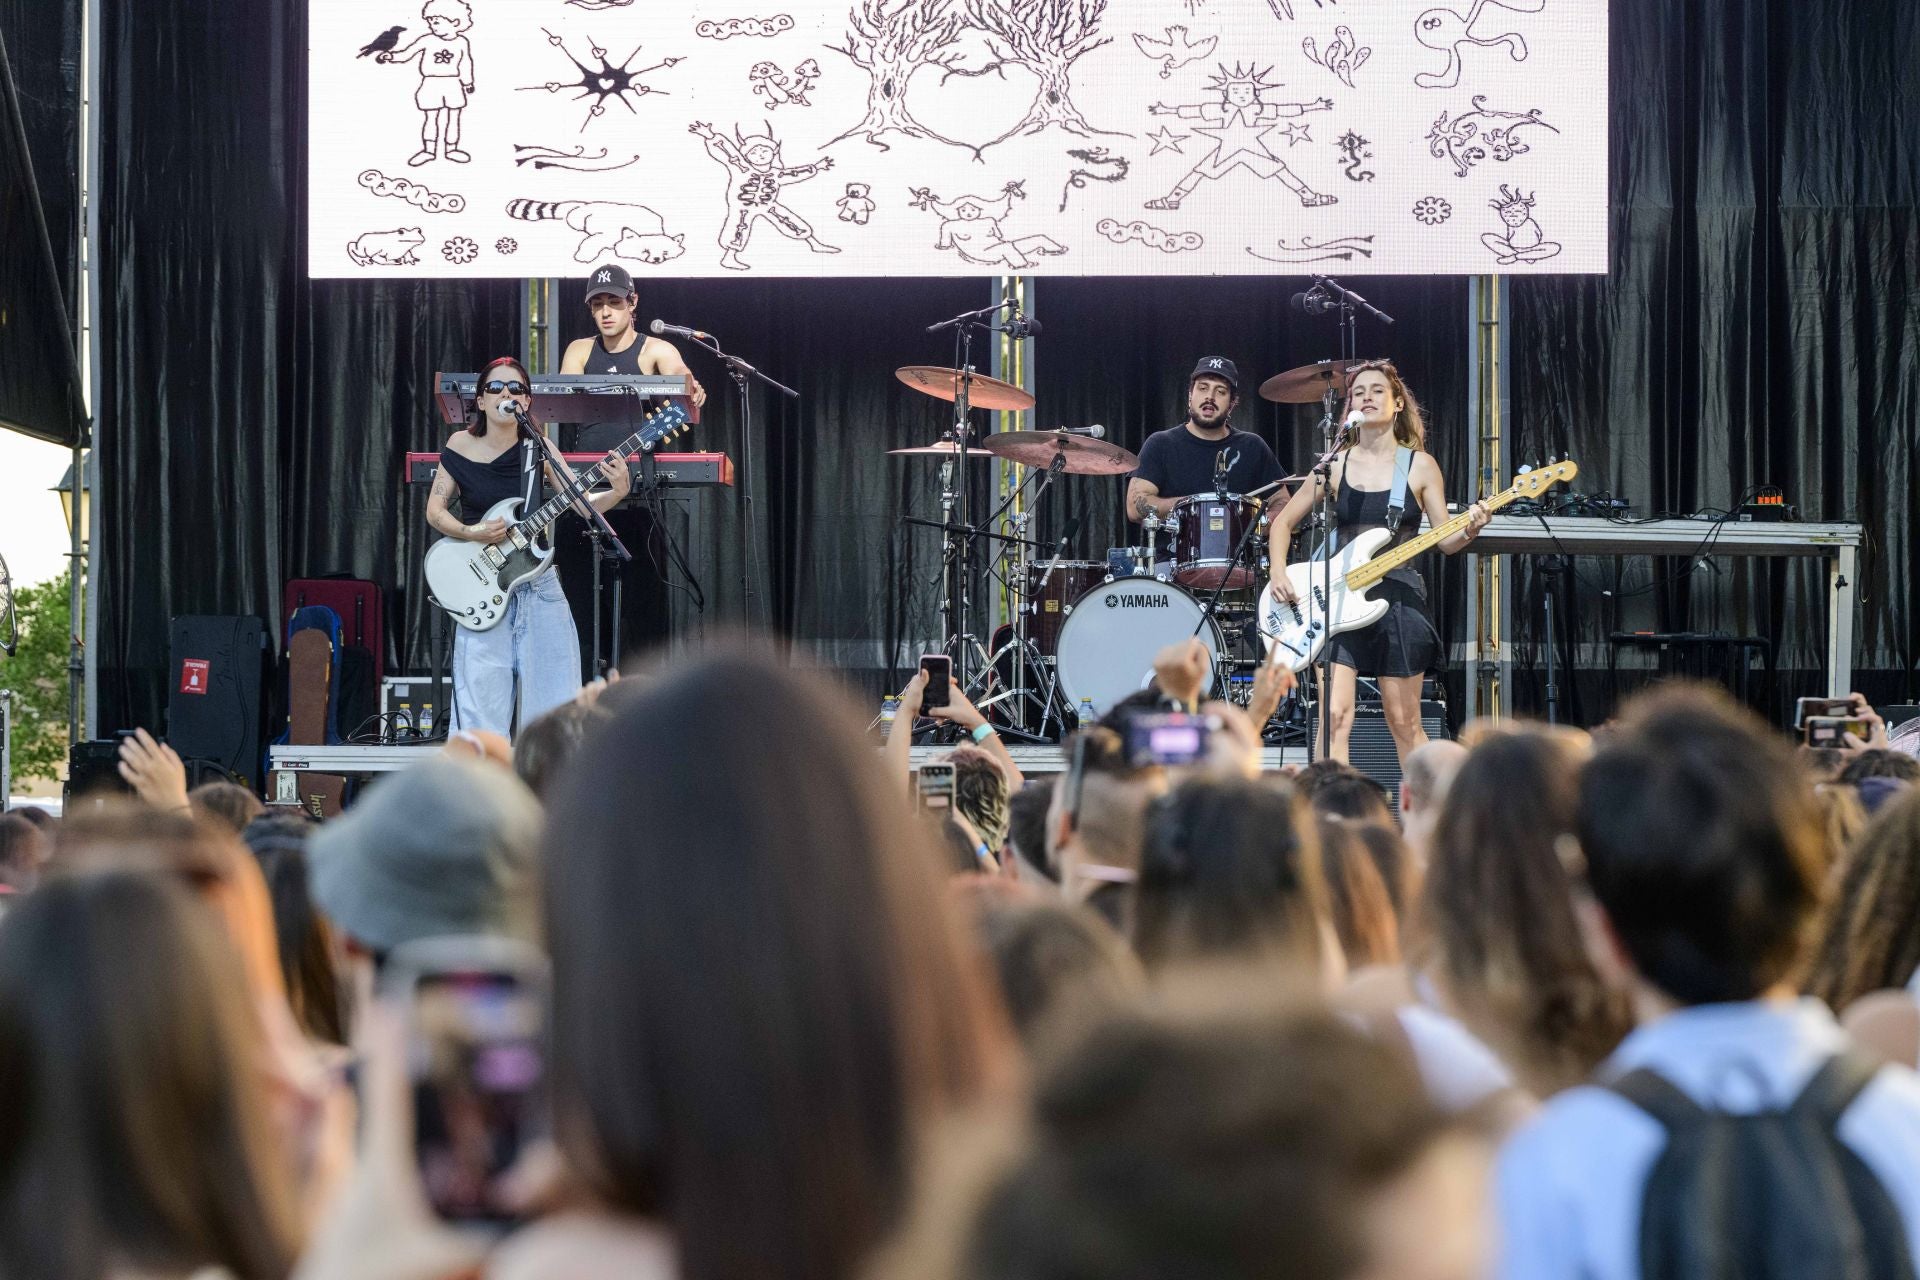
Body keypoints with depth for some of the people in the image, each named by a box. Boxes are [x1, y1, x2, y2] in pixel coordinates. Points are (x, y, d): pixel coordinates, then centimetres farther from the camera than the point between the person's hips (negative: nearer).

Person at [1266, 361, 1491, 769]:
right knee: (1335, 715, -14)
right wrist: (1277, 572, -2)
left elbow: (1446, 540, 4)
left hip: (1397, 598, -1)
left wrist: (1470, 529, -17)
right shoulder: (1335, 465, 7)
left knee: (1404, 724, 6)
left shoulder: (1419, 466, 4)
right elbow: (1283, 522, 13)